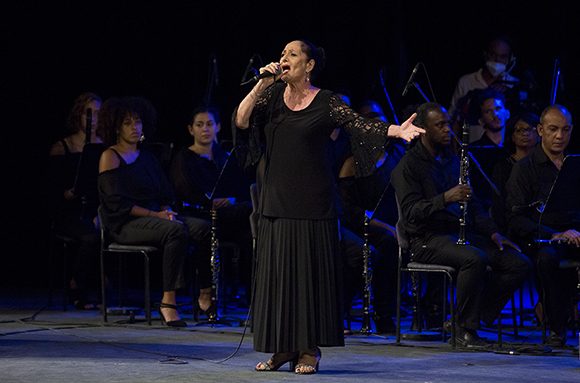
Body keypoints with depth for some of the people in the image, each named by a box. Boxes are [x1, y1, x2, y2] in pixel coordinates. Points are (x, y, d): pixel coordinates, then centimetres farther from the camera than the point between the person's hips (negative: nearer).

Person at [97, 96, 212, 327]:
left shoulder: (147, 158, 21)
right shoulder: (110, 157, 0)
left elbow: (165, 195, 20)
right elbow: (116, 203, -11)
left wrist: (167, 211, -5)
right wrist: (155, 215, -16)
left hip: (155, 219, 7)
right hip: (125, 225, -7)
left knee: (203, 228, -19)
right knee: (176, 231, -34)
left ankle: (206, 293, -18)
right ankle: (168, 302, -35)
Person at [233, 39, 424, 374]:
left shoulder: (327, 102, -3)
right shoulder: (273, 95, 7)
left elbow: (360, 124, -13)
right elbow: (242, 121, -4)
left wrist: (398, 130, -29)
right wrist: (262, 84, -11)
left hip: (313, 201, -3)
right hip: (277, 198, 4)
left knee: (311, 269, -3)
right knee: (277, 270, 3)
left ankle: (310, 349, 5)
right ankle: (283, 347, 11)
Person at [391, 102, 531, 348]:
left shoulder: (453, 160, 20)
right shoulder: (408, 166, -4)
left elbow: (473, 204, 24)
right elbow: (410, 212, -16)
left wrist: (492, 233, 10)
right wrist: (445, 198, -28)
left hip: (462, 233, 8)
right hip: (427, 239, -8)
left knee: (519, 263, -9)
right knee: (474, 259, -37)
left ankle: (468, 319, -4)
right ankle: (464, 330, -22)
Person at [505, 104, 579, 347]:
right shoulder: (525, 168, 7)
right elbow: (516, 219, -3)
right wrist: (554, 235, -16)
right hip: (542, 237, -2)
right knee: (548, 257, -38)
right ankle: (557, 328, -23)